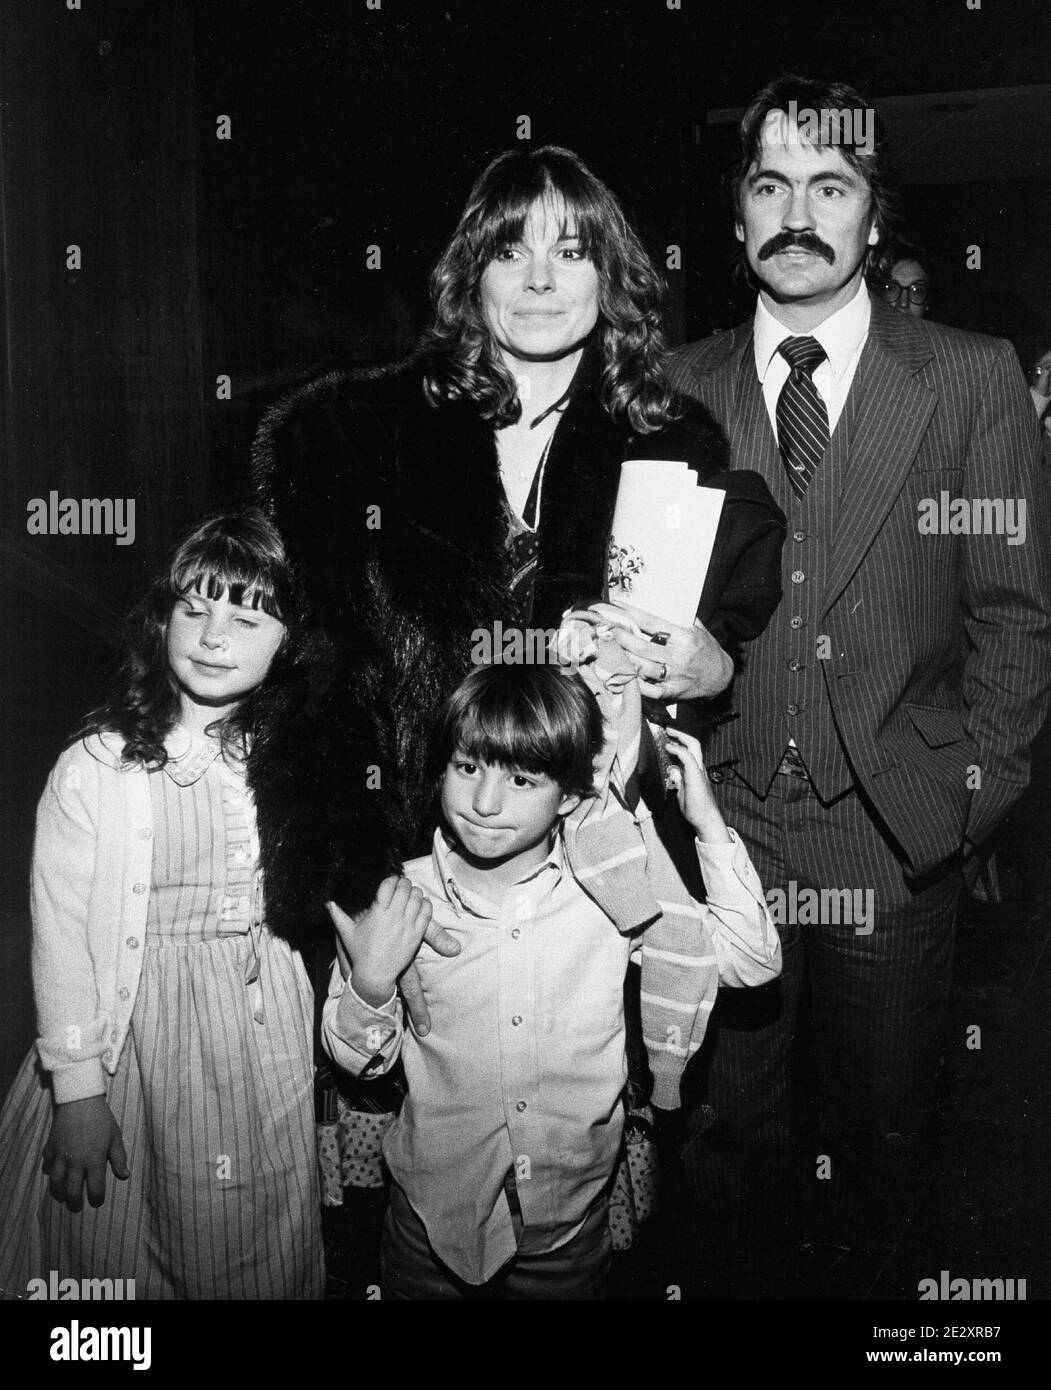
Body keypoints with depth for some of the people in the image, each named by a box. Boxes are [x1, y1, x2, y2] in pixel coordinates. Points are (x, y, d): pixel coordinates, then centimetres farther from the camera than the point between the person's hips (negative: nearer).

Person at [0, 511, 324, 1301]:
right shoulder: (94, 769, -12)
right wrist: (78, 1090, -9)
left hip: (270, 1034, 3)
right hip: (138, 1033, -3)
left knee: (260, 1258, 16)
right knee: (115, 1259, 11)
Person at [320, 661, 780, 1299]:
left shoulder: (613, 893, -13)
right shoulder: (401, 900, -15)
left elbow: (753, 958, -9)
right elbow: (360, 1059, -3)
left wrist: (708, 822, -16)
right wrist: (370, 983, -24)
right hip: (434, 1223, 0)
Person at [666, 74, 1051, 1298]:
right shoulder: (675, 391, 5)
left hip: (898, 832, 0)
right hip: (722, 827, 1)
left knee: (879, 1129, 14)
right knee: (727, 1127, 12)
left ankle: (866, 1284, 38)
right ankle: (736, 1288, 35)